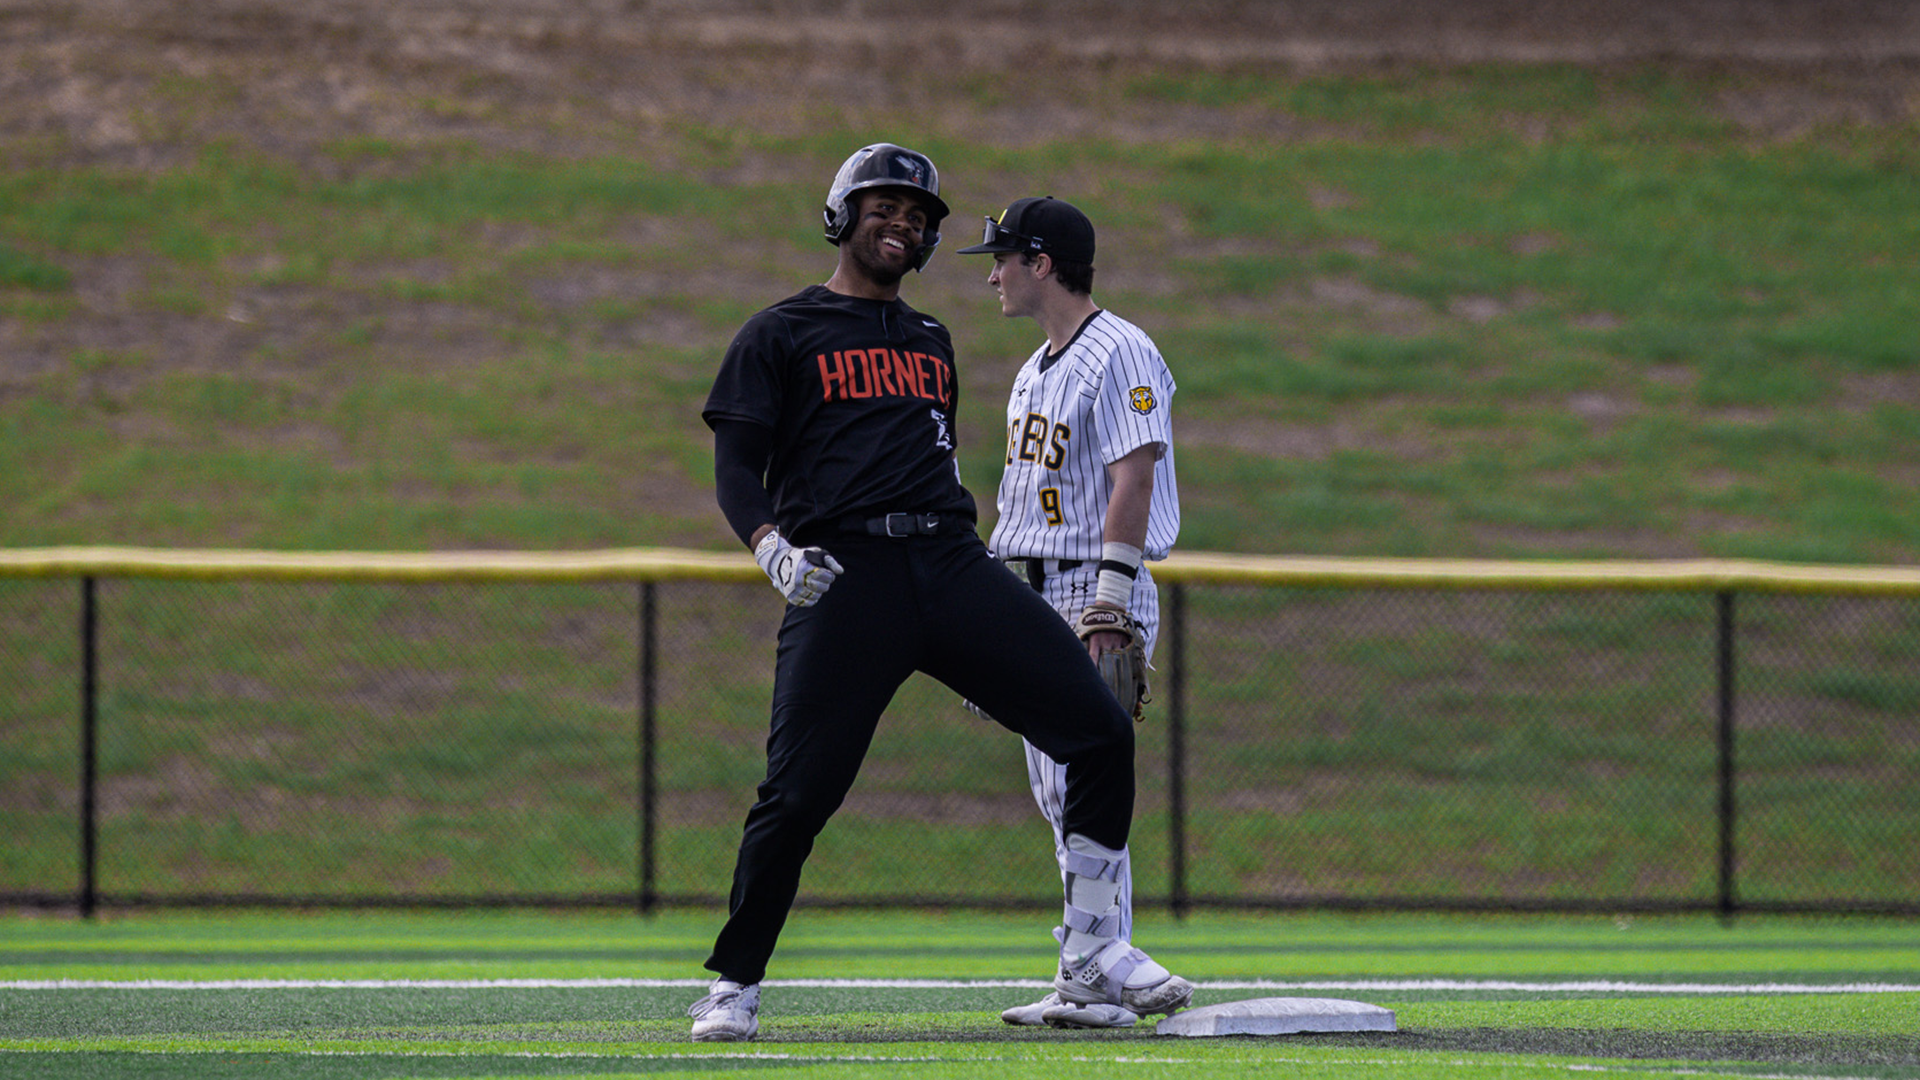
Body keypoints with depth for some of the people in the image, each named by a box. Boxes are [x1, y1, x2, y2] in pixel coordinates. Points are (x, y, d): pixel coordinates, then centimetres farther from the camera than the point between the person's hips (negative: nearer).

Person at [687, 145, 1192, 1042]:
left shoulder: (931, 342, 27)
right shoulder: (782, 335, 9)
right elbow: (735, 468, 1)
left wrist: (982, 629, 25)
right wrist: (774, 551, -19)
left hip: (951, 563, 5)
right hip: (844, 573, -5)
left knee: (1100, 730, -8)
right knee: (798, 791, -12)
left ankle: (1090, 957, 0)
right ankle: (733, 986, 6)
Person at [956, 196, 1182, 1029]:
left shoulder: (1119, 354, -11)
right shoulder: (1035, 371, 19)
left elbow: (1133, 479, -20)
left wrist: (1109, 602, -28)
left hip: (1096, 589, -10)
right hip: (1033, 600, 10)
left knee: (1087, 792, -13)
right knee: (1058, 797, 9)